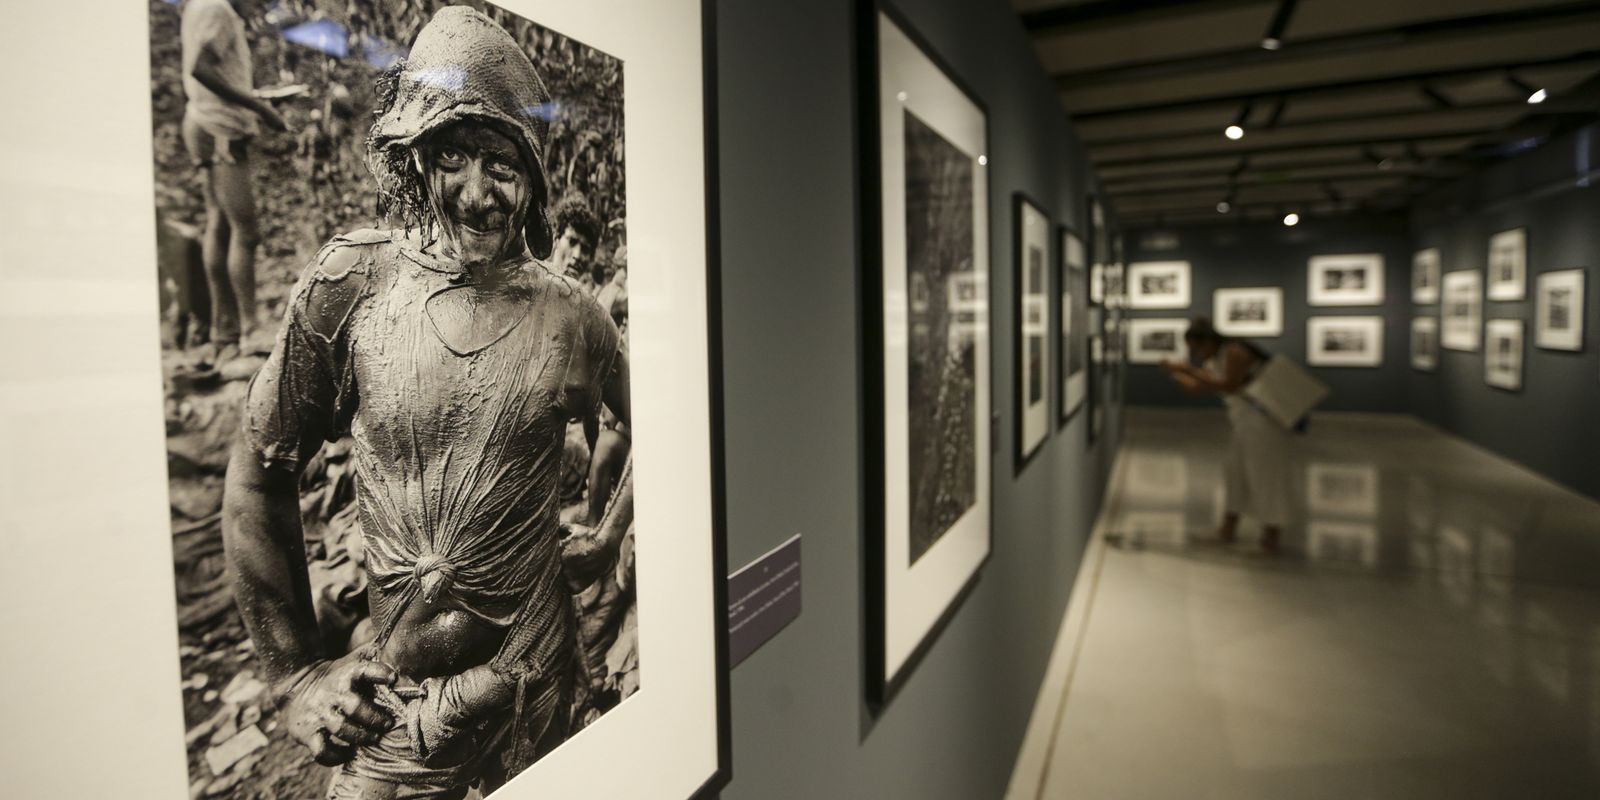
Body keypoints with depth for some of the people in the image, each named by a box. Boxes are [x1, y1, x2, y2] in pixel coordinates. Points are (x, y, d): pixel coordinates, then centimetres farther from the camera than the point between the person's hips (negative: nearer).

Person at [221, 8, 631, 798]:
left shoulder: (569, 315, -8)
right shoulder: (351, 283, -11)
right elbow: (257, 476, -2)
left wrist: (609, 534, 5)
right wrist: (295, 674, 0)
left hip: (536, 683, 2)